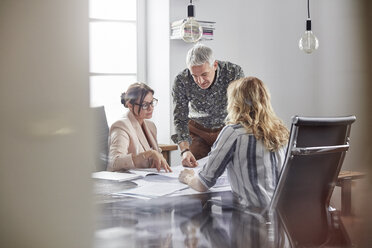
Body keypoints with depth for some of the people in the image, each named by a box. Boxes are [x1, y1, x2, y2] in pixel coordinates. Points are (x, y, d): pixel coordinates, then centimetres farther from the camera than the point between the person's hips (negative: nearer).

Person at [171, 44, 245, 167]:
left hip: (227, 128, 0)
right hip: (197, 131, 0)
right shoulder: (181, 81, -26)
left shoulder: (234, 73, -28)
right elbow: (180, 120, -19)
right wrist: (185, 150, -35)